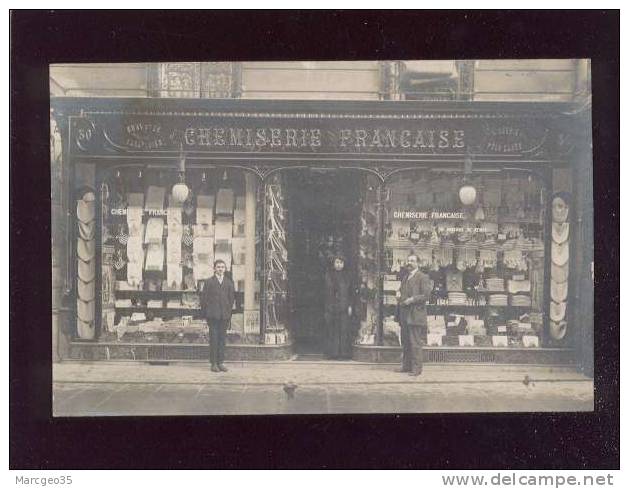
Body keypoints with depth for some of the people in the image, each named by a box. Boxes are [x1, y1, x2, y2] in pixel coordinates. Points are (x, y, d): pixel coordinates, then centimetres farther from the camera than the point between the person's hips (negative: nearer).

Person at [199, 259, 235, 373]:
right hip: (213, 315, -3)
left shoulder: (229, 283, 11)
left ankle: (220, 362, 10)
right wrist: (206, 314, -3)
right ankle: (213, 363, 1)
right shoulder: (208, 282, 3)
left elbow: (231, 299, 12)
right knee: (214, 339, -3)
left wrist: (229, 314, 5)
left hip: (224, 315, 3)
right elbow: (203, 299, 2)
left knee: (222, 339, 5)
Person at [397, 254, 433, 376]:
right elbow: (401, 291, 31)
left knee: (415, 342, -9)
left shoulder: (423, 277, -4)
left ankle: (416, 368, -7)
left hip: (415, 315, -8)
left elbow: (426, 295, -12)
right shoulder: (405, 278, 20)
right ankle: (406, 366, 16)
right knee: (405, 342, 10)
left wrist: (411, 300, -17)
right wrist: (399, 295, 8)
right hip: (405, 315, 8)